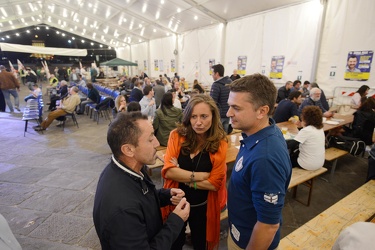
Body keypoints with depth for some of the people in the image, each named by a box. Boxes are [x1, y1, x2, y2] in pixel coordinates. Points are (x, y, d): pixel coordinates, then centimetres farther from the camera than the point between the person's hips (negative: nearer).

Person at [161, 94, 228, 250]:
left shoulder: (220, 143, -16)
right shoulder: (177, 135, -14)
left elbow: (215, 183, -19)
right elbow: (168, 171, -20)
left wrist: (180, 175, -20)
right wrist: (200, 175, -22)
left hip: (203, 206, -1)